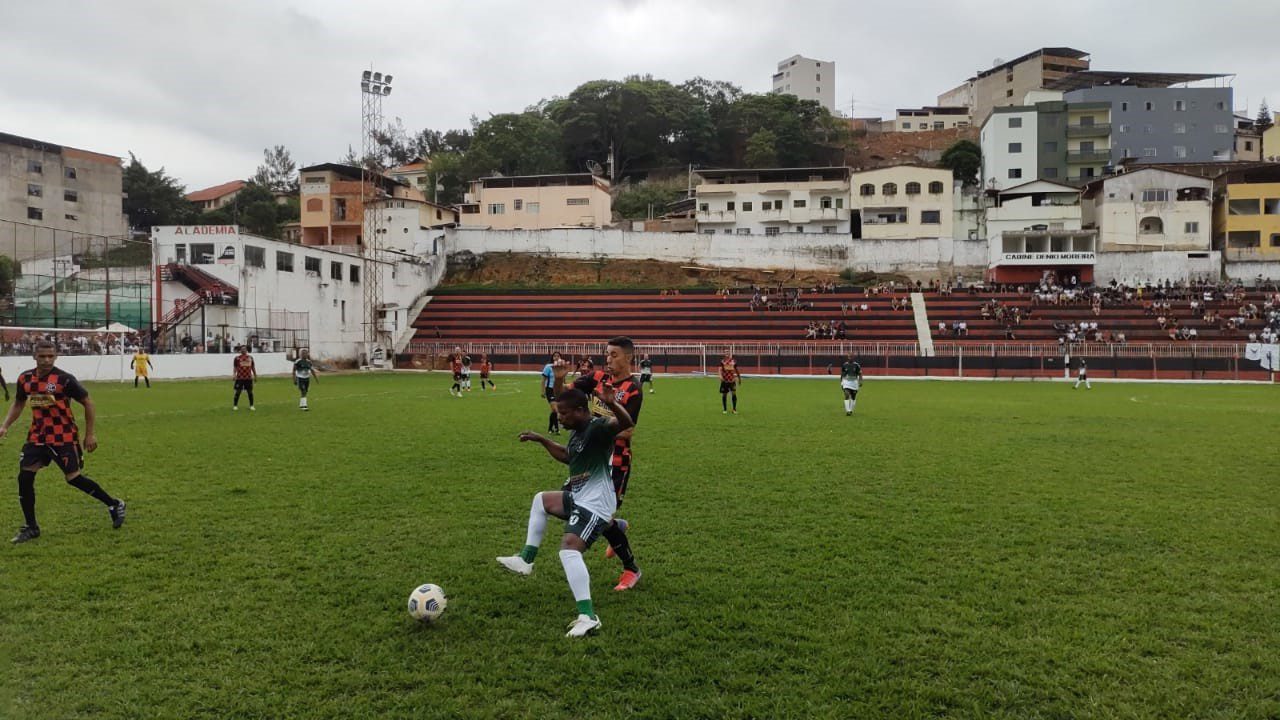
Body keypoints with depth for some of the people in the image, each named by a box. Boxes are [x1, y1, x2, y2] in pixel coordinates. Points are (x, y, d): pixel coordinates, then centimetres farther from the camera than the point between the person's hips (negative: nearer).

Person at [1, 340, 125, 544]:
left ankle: (114, 505, 12)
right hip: (38, 436, 5)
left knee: (74, 478, -7)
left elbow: (88, 403, -8)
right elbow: (18, 404, 19)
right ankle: (30, 527, 12)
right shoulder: (25, 379, 0)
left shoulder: (64, 379, -16)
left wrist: (90, 434, -7)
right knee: (24, 476, -2)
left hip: (64, 437, -5)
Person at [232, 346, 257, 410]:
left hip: (249, 378, 3)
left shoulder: (250, 357, 11)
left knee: (250, 392, 6)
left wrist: (255, 375, 16)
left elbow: (253, 367, 17)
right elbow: (235, 367, -2)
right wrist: (234, 374, -16)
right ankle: (235, 405, 9)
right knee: (238, 392, 0)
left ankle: (251, 405, 14)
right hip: (240, 378, -3)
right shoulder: (237, 358, 1)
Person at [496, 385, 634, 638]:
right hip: (579, 498, 11)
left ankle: (588, 617, -28)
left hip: (594, 505, -11)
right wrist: (541, 440, 29)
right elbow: (566, 456, 30)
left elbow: (625, 423, -41)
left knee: (569, 549, -26)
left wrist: (612, 404, -60)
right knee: (541, 500, 29)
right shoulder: (577, 432, 10)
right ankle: (526, 559, 30)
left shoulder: (598, 427, -19)